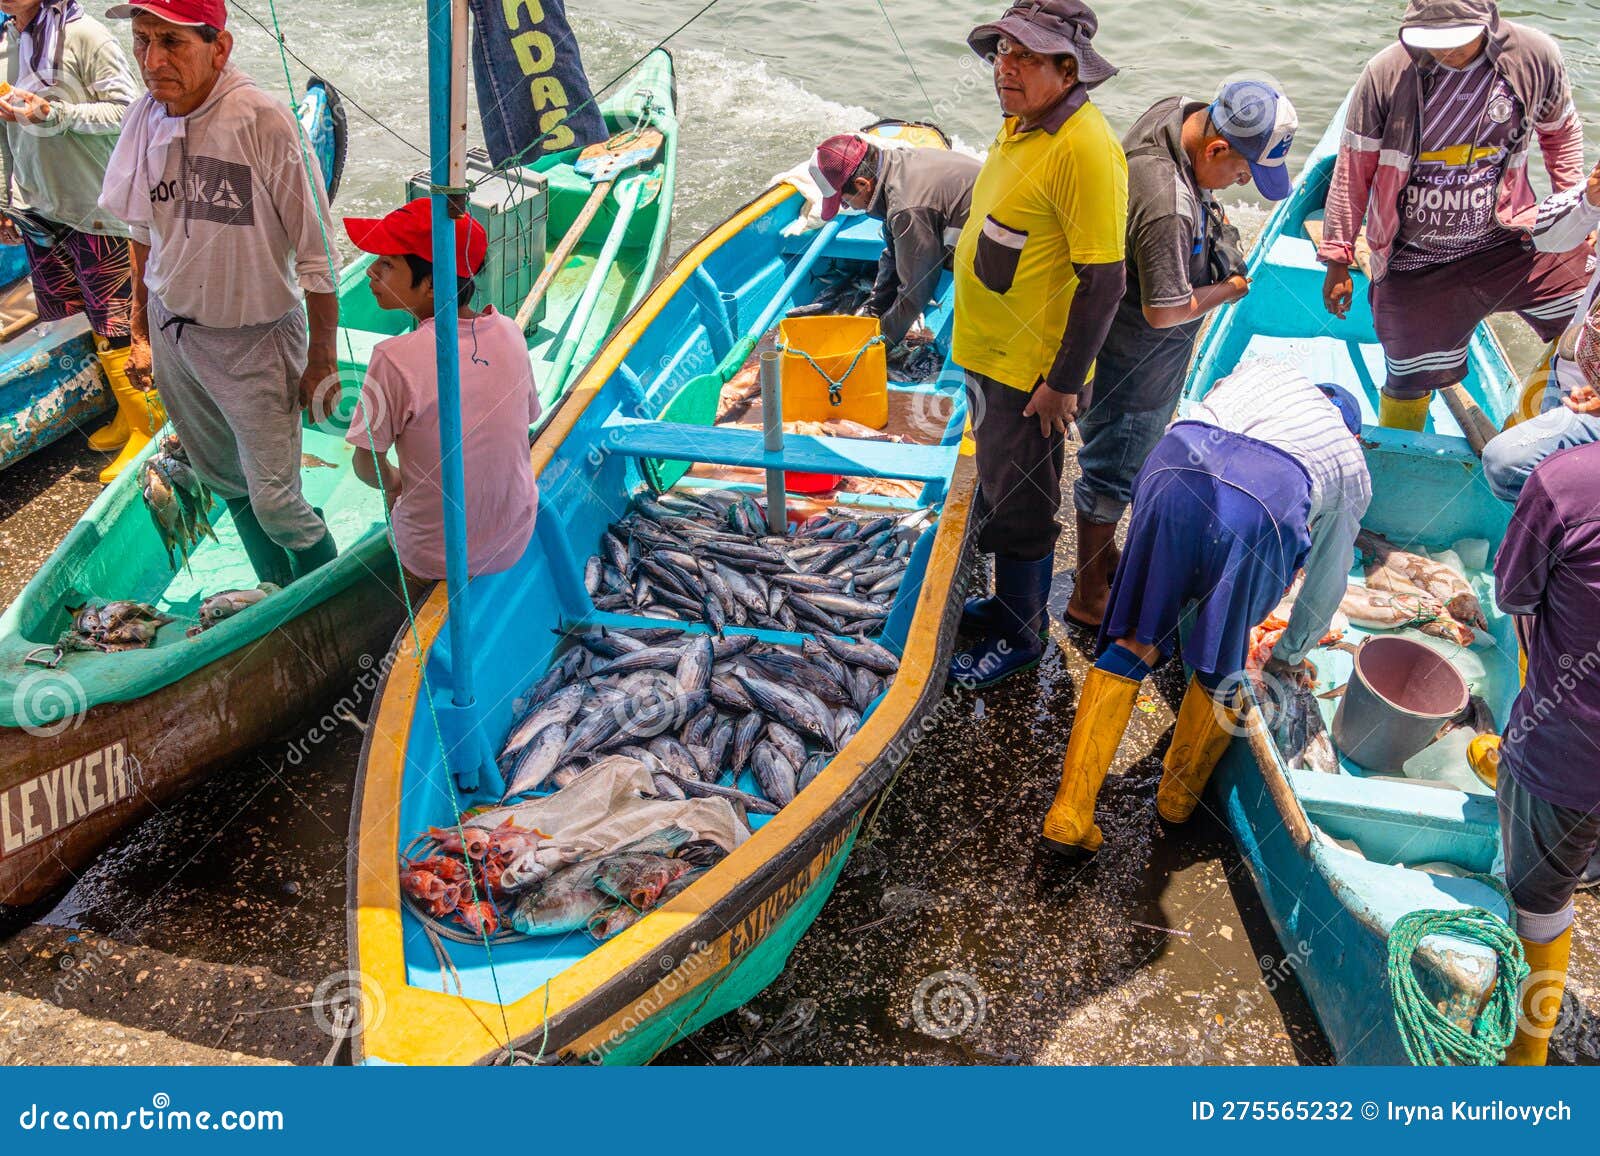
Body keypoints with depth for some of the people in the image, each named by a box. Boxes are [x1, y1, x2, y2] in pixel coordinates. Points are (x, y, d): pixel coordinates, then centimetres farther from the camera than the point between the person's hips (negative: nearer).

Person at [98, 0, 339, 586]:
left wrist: (322, 358, -13)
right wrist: (141, 332, 15)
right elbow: (144, 234, 11)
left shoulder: (263, 120, -23)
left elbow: (315, 252, -17)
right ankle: (279, 598, 40)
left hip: (253, 338, -6)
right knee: (225, 482, 19)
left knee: (274, 503, -3)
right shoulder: (144, 118, -3)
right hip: (172, 331, 6)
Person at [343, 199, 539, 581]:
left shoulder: (395, 359, -25)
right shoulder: (510, 333, -10)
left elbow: (368, 466, -15)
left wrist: (392, 484, 7)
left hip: (435, 560, -4)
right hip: (517, 542, 4)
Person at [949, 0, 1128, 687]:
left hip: (1031, 372, -9)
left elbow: (1103, 280, -24)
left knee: (1017, 507, 6)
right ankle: (1013, 602, 43)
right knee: (1000, 491, 23)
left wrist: (1062, 382, -21)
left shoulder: (1084, 147, -23)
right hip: (989, 352, 9)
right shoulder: (1020, 125, 6)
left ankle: (1019, 637, 26)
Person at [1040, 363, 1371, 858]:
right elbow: (1328, 580, 40)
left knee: (1133, 645, 11)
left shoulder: (1264, 370, 42)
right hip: (1268, 503, -1)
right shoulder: (1353, 467, 37)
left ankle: (1070, 815, 11)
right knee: (1221, 664, 20)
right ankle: (1179, 794, 35)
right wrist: (1289, 656, 56)